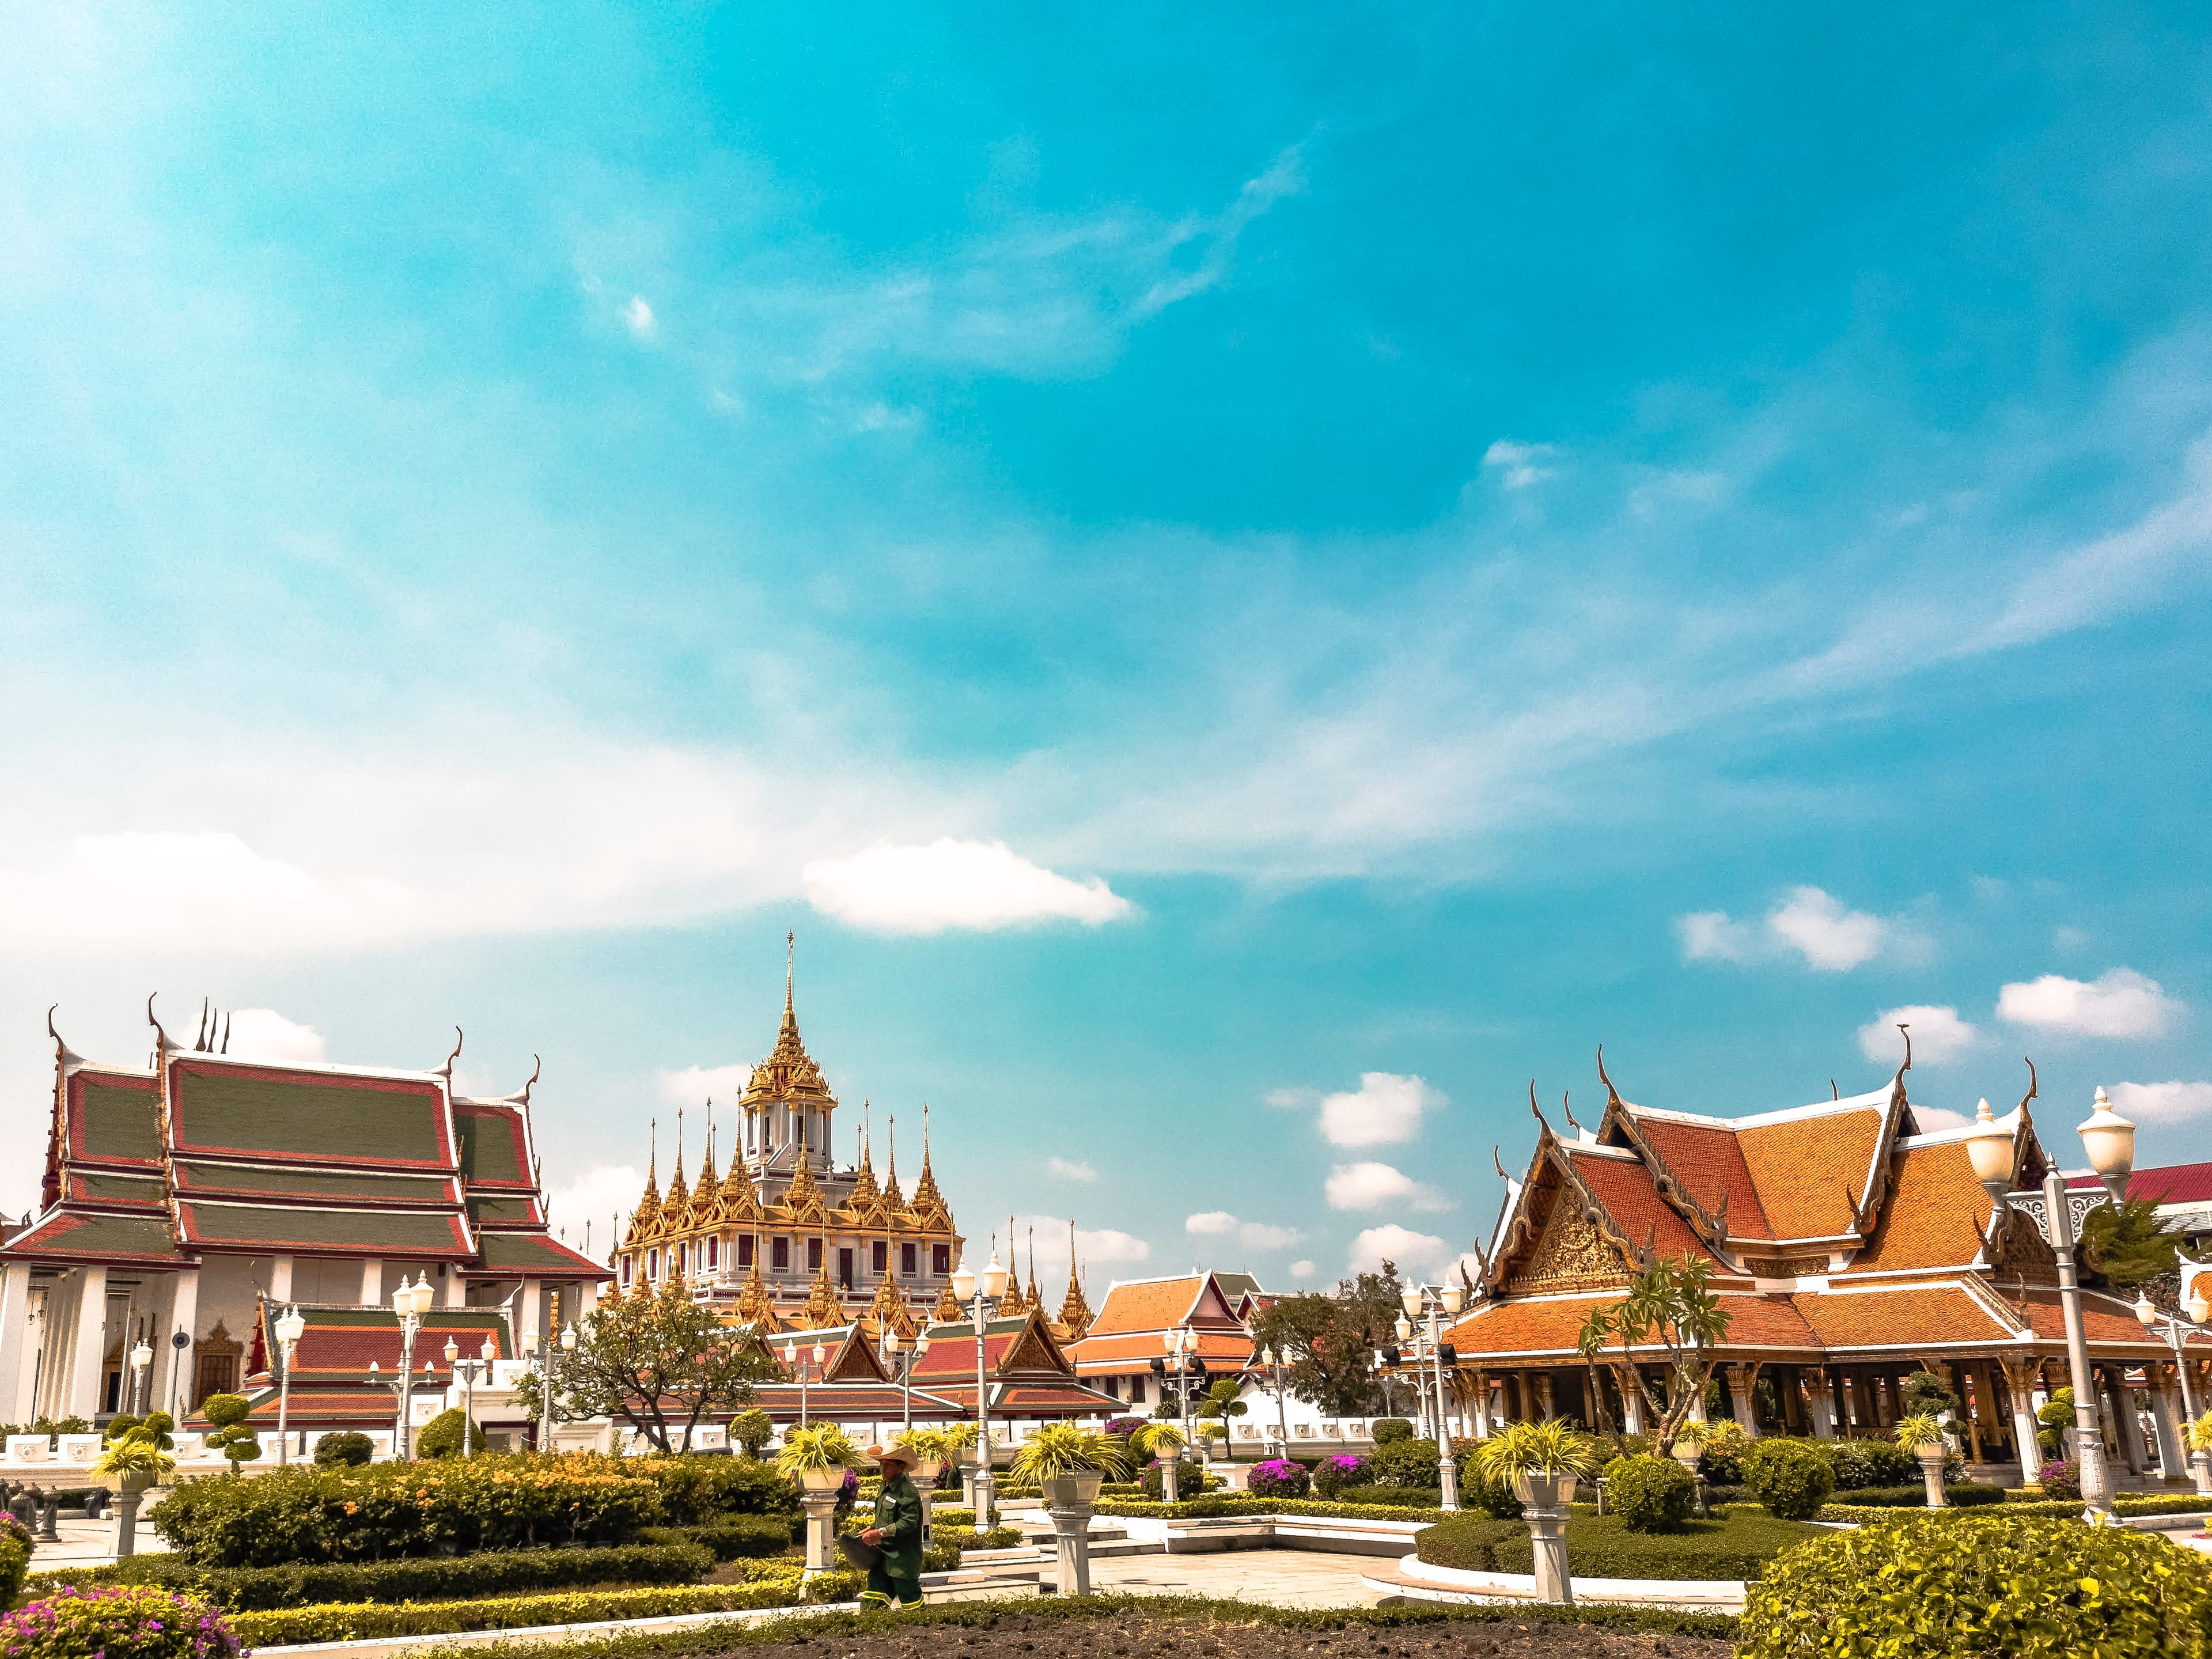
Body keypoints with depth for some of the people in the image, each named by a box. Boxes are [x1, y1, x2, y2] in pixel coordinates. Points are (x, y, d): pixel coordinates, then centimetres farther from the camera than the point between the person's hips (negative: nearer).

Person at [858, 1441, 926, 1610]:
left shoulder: (908, 1492, -18)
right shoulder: (884, 1487, 12)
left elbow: (909, 1523, -25)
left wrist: (880, 1533, -25)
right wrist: (871, 1530, 8)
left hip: (902, 1559, -9)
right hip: (883, 1555, 9)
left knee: (908, 1596, 0)